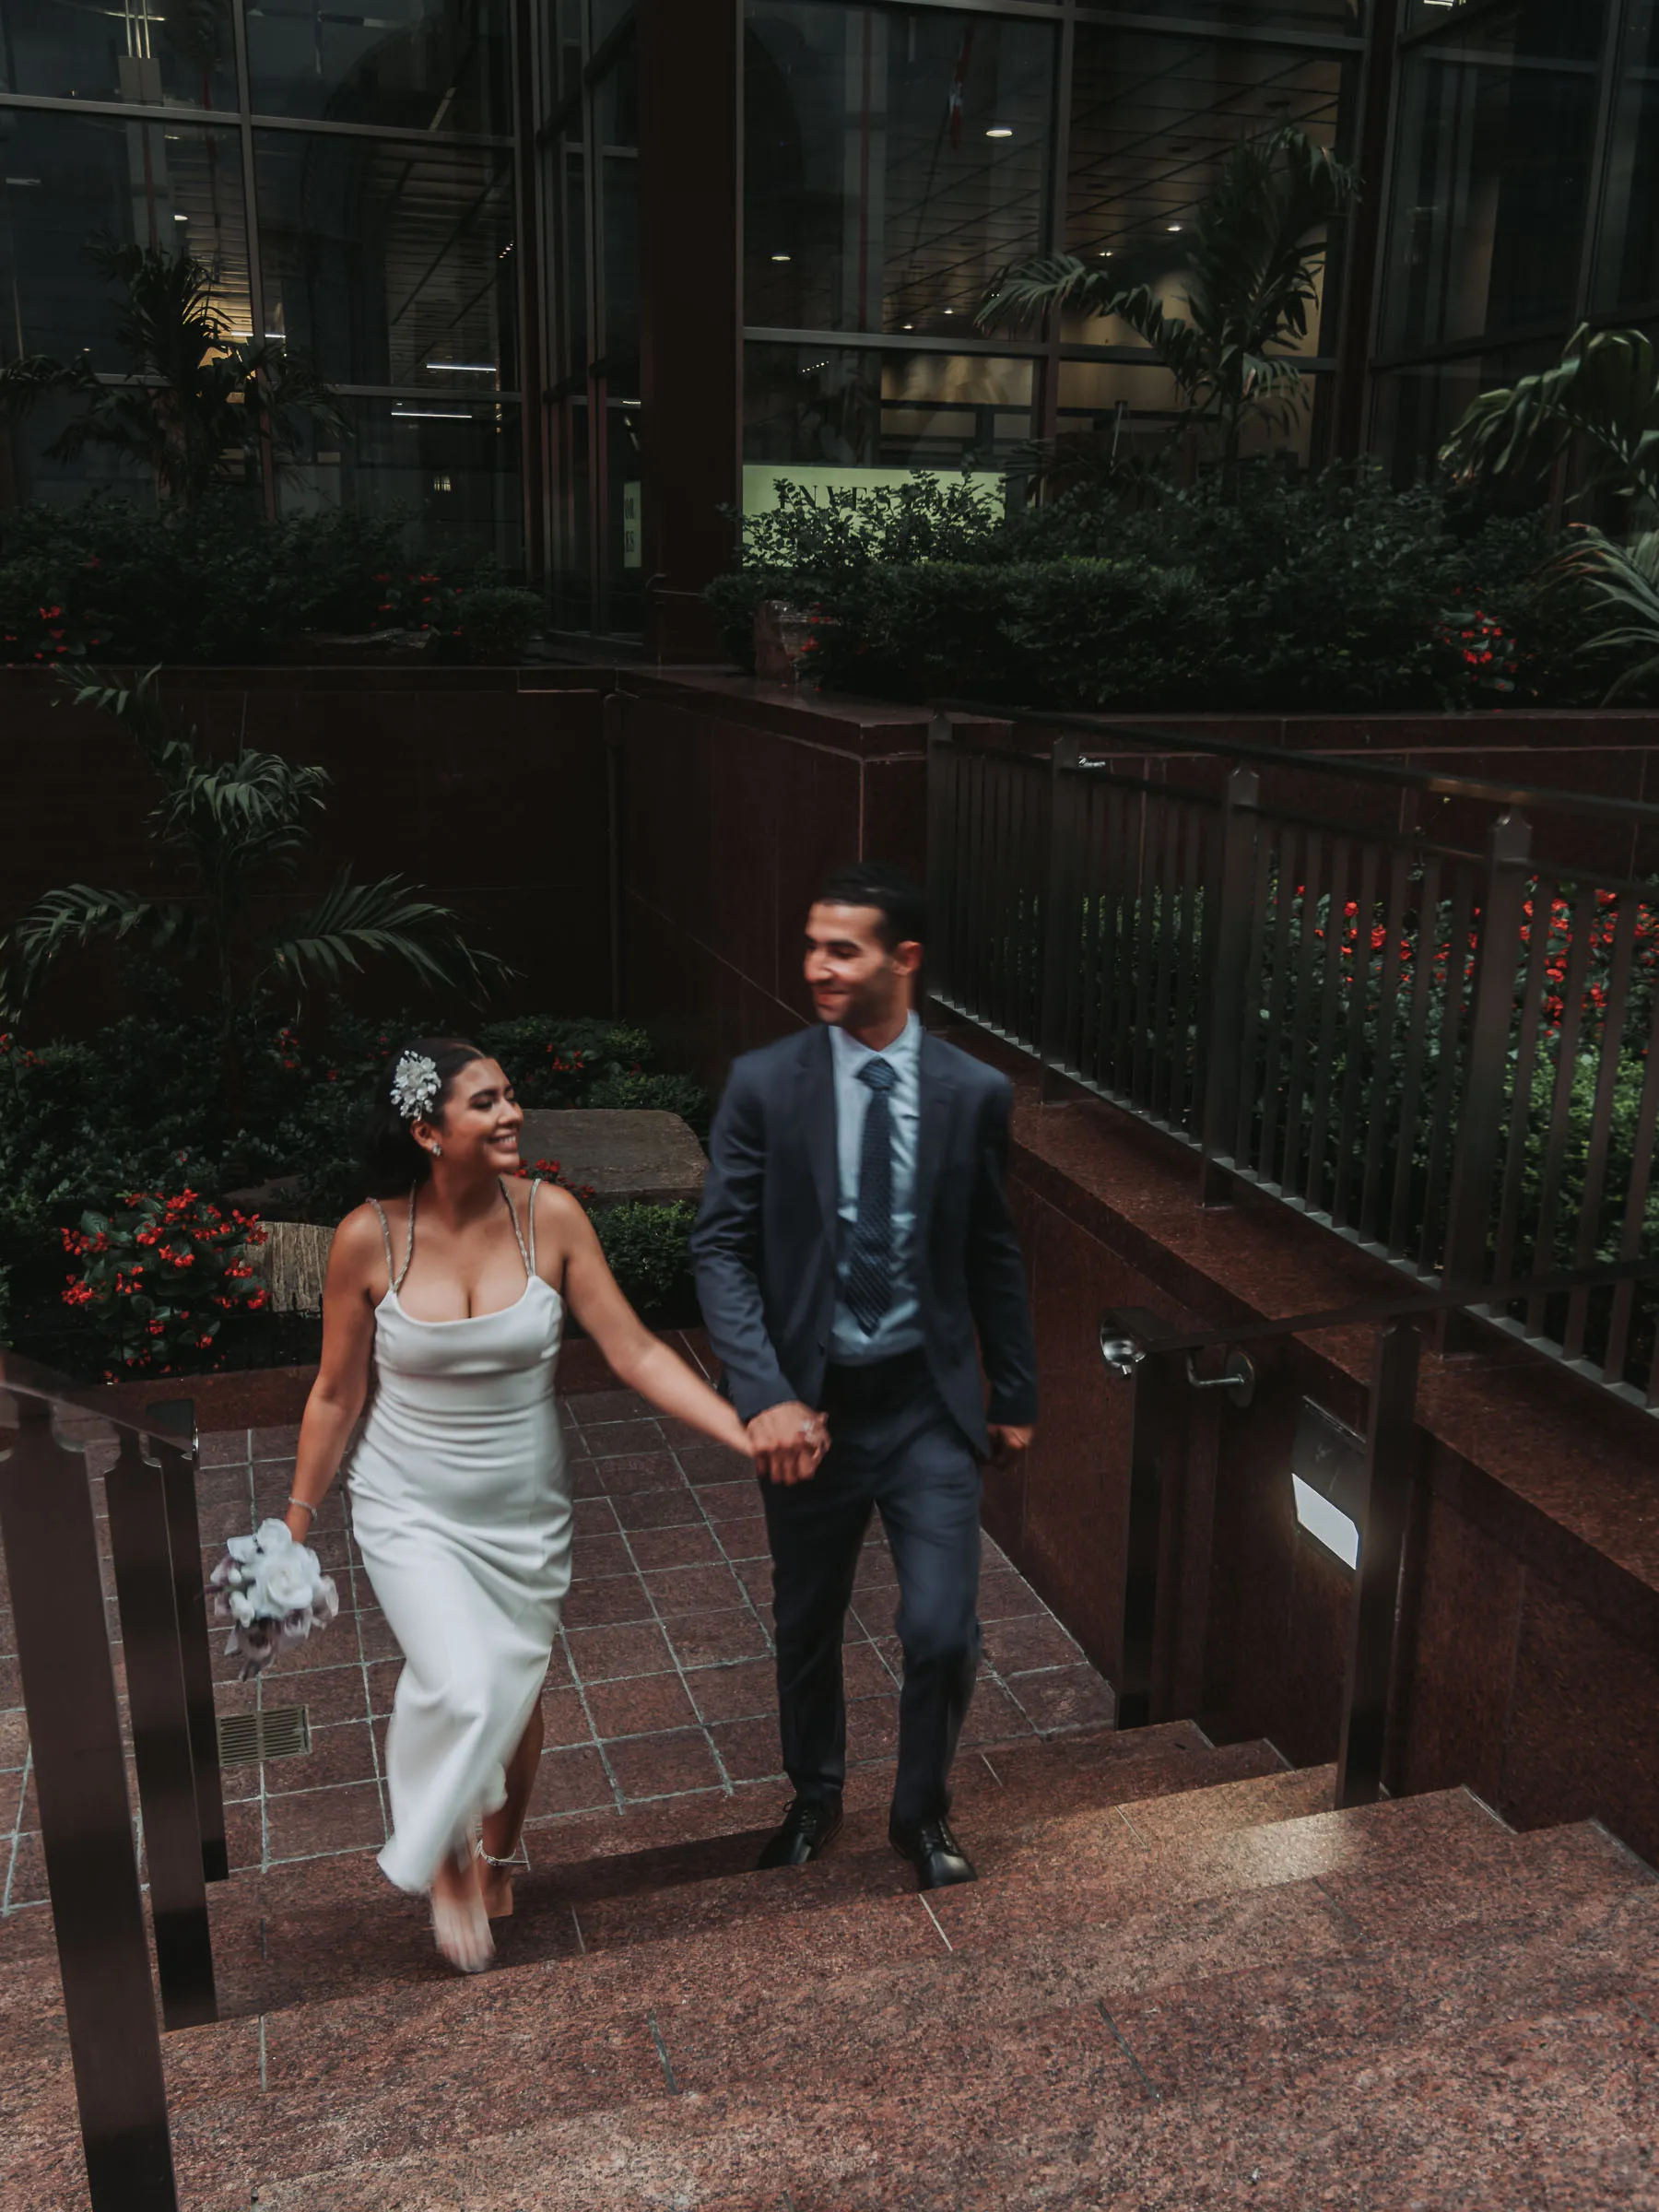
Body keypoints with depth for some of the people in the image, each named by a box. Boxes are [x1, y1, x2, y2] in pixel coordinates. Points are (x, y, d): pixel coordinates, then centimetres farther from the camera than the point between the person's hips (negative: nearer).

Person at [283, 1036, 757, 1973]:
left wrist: (749, 1433, -21)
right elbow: (337, 1394, -4)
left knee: (518, 1690, 16)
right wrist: (298, 1519, 2)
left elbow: (635, 1350, -13)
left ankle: (498, 1859, 47)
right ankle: (441, 1857, 15)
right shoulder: (370, 1239, -16)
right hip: (412, 1510, -2)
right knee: (462, 1689, -18)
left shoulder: (550, 1217, -15)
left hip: (527, 1508, 2)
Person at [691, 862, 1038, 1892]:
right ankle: (815, 1797, 46)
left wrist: (1016, 1393, 12)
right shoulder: (764, 1085, -8)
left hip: (930, 1402, 0)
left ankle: (923, 1811, 28)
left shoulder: (975, 1093, -4)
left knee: (943, 1632, -3)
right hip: (811, 1403, 0)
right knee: (808, 1627, 17)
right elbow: (722, 1247, -9)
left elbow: (994, 1256, 5)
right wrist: (766, 1396, -20)